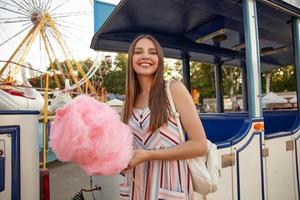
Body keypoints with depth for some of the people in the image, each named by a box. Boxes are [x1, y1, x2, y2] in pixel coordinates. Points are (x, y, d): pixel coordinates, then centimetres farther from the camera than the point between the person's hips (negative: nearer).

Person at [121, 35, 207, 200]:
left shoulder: (174, 89, -11)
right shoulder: (132, 100, 4)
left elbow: (200, 146, -15)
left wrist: (148, 155, -19)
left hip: (169, 185, -4)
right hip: (136, 186, 5)